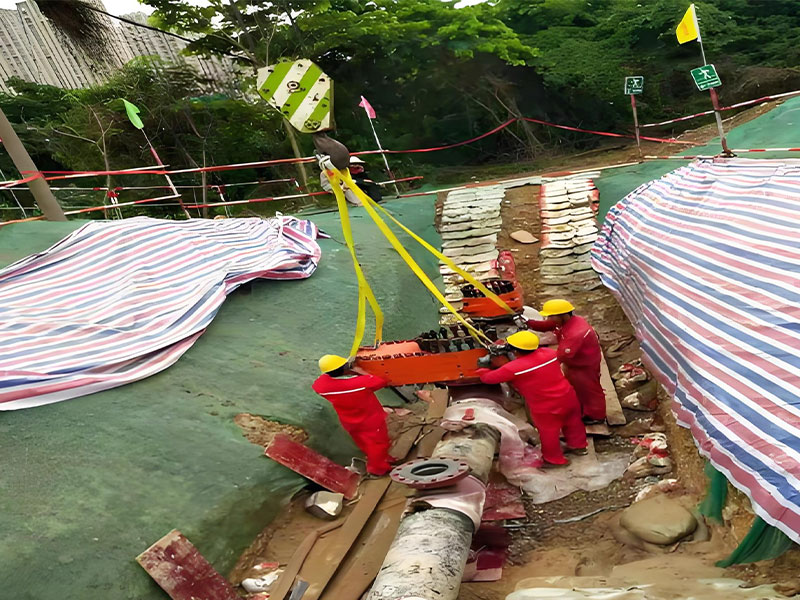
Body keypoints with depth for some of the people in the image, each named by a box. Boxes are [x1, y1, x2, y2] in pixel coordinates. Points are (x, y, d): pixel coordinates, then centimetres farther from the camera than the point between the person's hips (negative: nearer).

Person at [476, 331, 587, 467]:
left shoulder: (513, 368, -22)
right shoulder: (549, 353, -7)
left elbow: (489, 378, -9)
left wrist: (483, 372, 15)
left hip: (545, 407, -6)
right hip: (568, 396, 6)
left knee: (549, 433, 16)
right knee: (573, 422, 26)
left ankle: (554, 460, 35)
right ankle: (578, 445, 49)